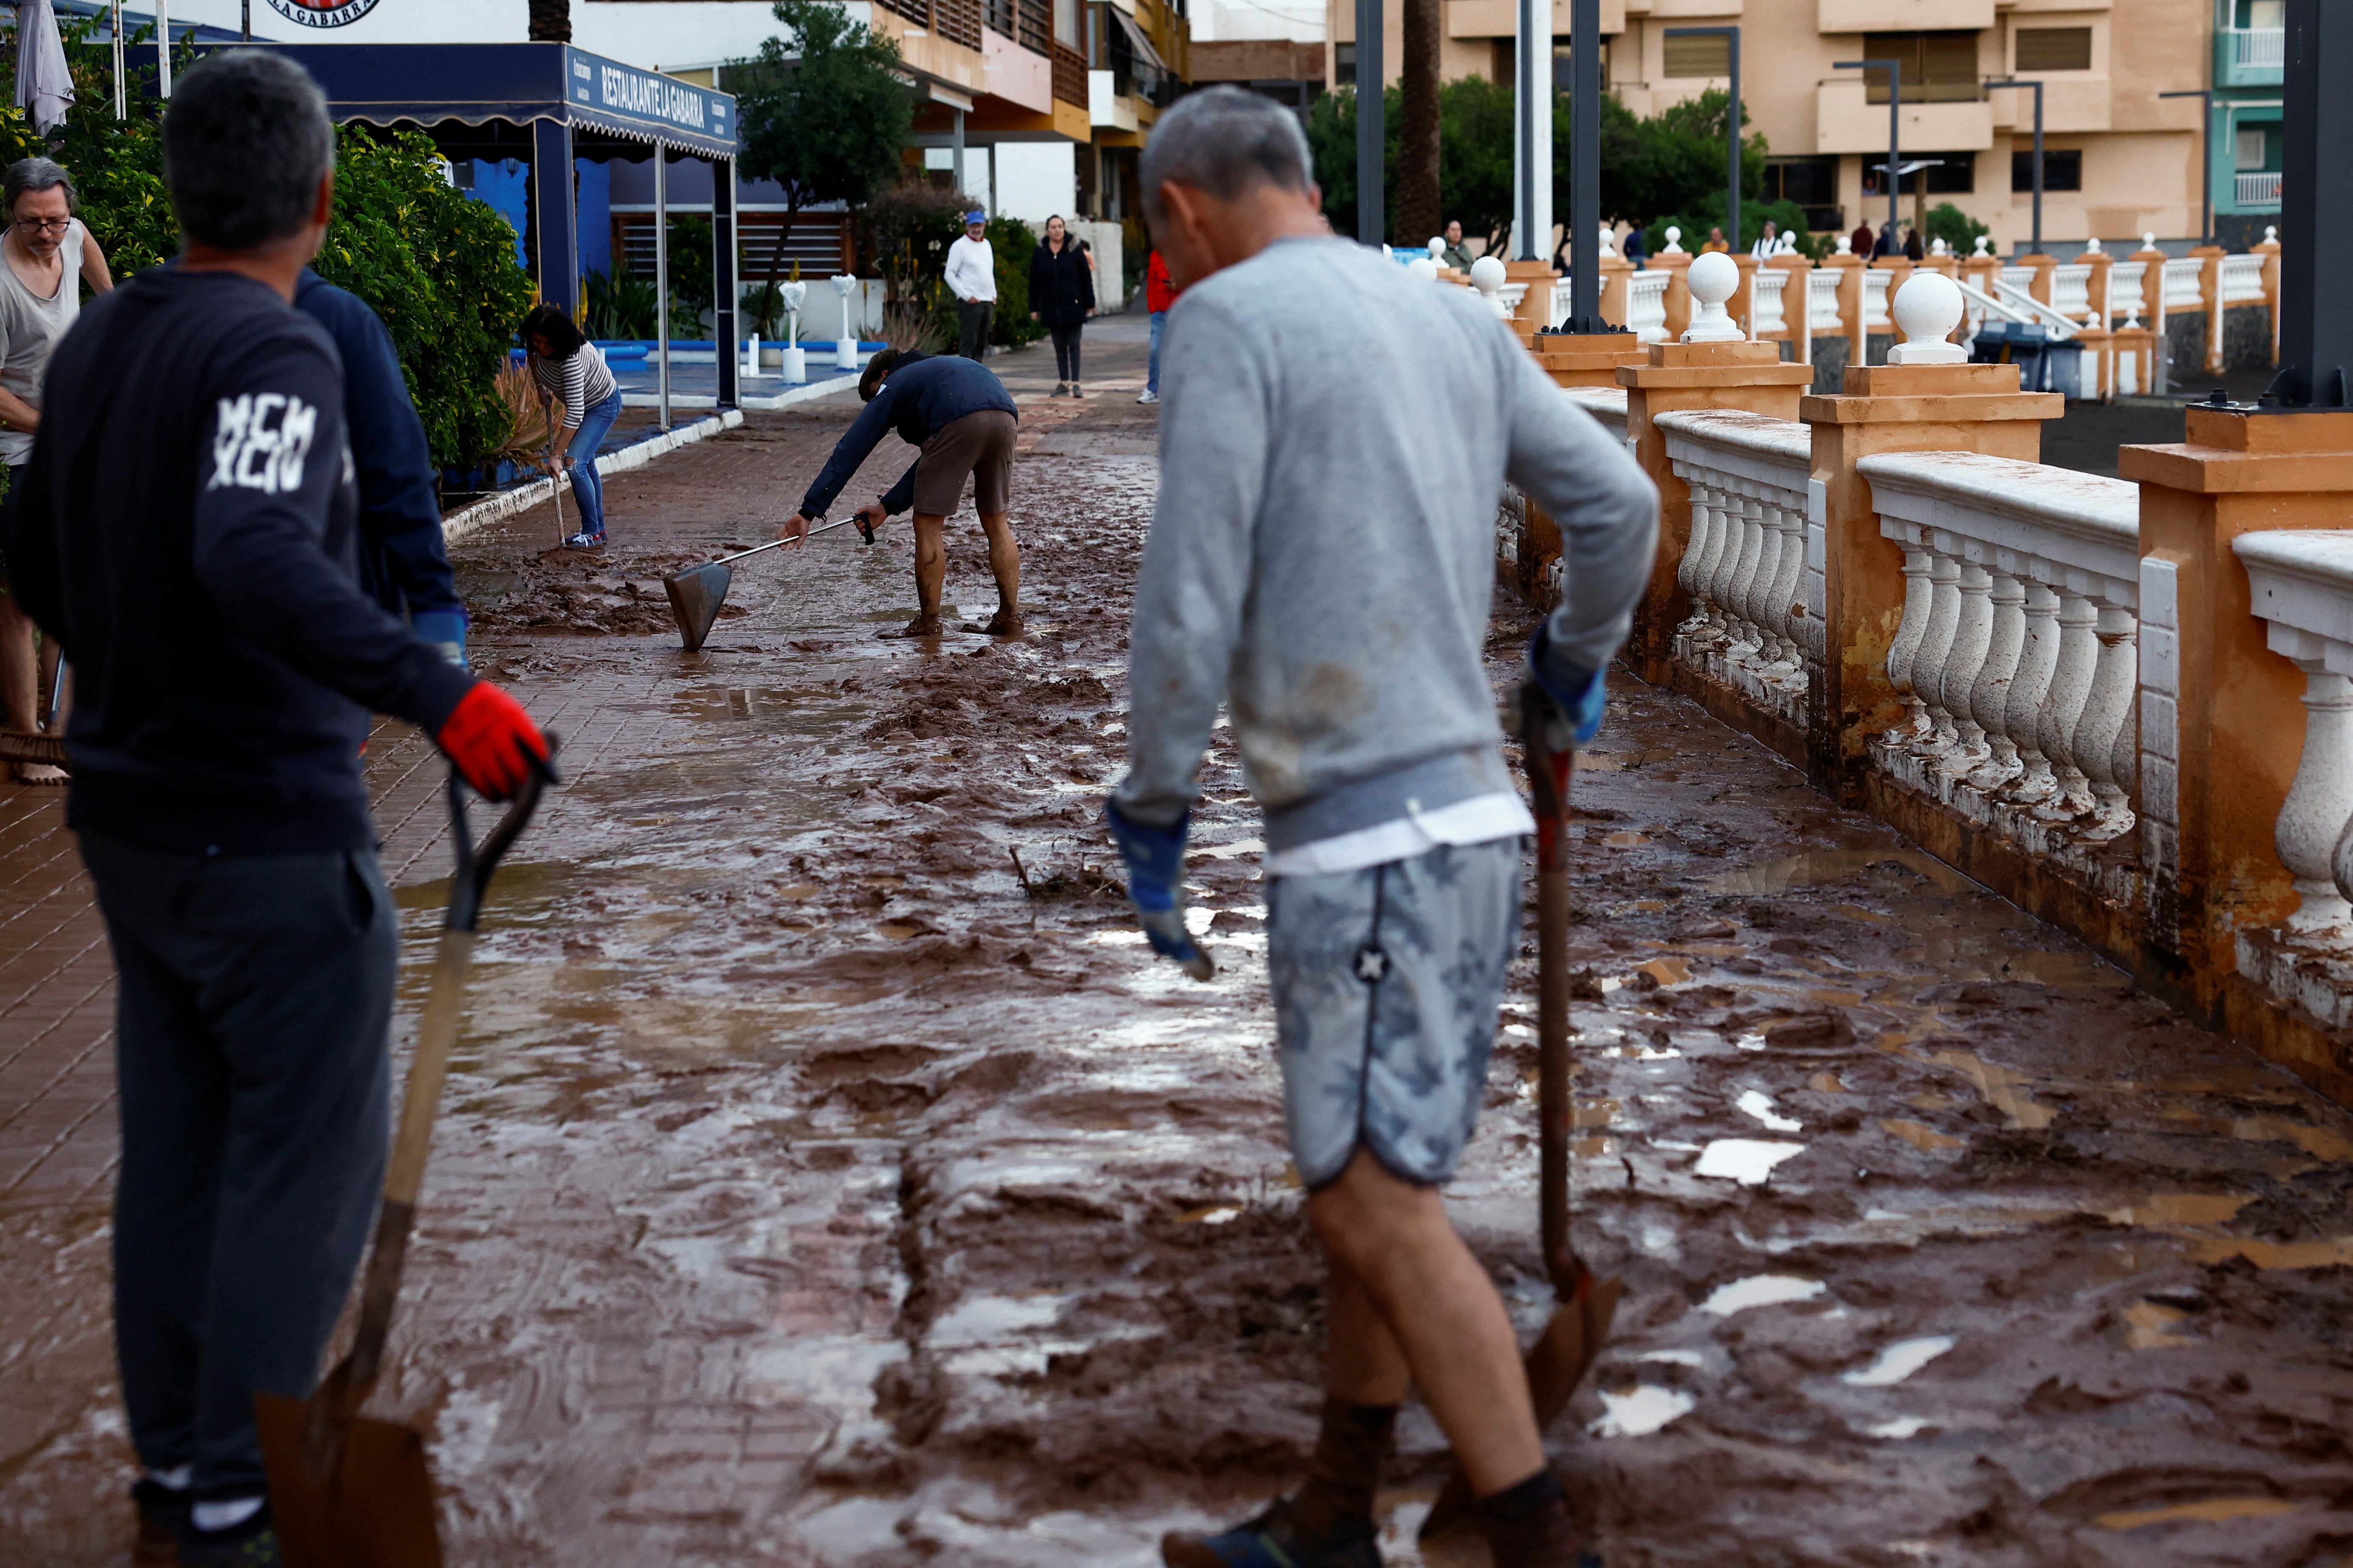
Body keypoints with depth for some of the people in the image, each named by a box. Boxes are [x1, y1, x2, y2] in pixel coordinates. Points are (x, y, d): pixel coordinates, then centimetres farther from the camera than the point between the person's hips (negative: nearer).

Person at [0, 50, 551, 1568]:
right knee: (308, 1161, 2)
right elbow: (258, 559, -35)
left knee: (177, 1150, 16)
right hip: (273, 834, -8)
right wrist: (438, 690, -42)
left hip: (132, 815, 8)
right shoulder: (273, 351, -19)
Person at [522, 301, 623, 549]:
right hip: (584, 403, 9)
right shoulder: (537, 347, -17)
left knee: (575, 463, -20)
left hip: (603, 405, -9)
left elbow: (575, 413, -42)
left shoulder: (572, 359, -41)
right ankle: (598, 529, 27)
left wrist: (555, 455, -40)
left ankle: (592, 534, -14)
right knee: (586, 465, 15)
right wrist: (542, 389, -1)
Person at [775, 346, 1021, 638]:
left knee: (929, 526, 7)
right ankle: (1009, 620, 19)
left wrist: (808, 512, 17)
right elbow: (932, 462, 37)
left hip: (961, 424, -6)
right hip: (1004, 417, 6)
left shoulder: (893, 386, 23)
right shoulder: (937, 371, 41)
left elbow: (849, 452, 19)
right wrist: (887, 507, 37)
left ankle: (928, 625, 12)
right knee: (997, 522, 19)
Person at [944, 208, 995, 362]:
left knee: (981, 343, 11)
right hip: (970, 303, -8)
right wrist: (967, 296, -16)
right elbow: (950, 275, -10)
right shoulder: (960, 246, -7)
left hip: (988, 302, 8)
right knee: (968, 343, -11)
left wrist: (994, 295, 13)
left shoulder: (986, 244, 16)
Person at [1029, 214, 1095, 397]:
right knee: (1059, 347, 9)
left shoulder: (1074, 250, -2)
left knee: (1074, 345, -2)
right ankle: (1063, 383, 15)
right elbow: (1034, 283, 7)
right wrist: (1034, 309, 5)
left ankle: (1075, 383, -2)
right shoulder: (1040, 253, 3)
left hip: (1074, 307, -2)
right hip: (1051, 309, 2)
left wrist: (1089, 305, -3)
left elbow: (1086, 278, 0)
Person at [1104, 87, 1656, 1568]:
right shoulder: (1453, 316, 13)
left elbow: (1191, 595, -13)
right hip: (1470, 806, 8)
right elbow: (1620, 503, 14)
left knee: (1374, 1199, -4)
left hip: (1360, 829, -8)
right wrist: (1579, 659, 32)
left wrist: (1155, 809, -2)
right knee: (1378, 1179, 16)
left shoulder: (1231, 319, -8)